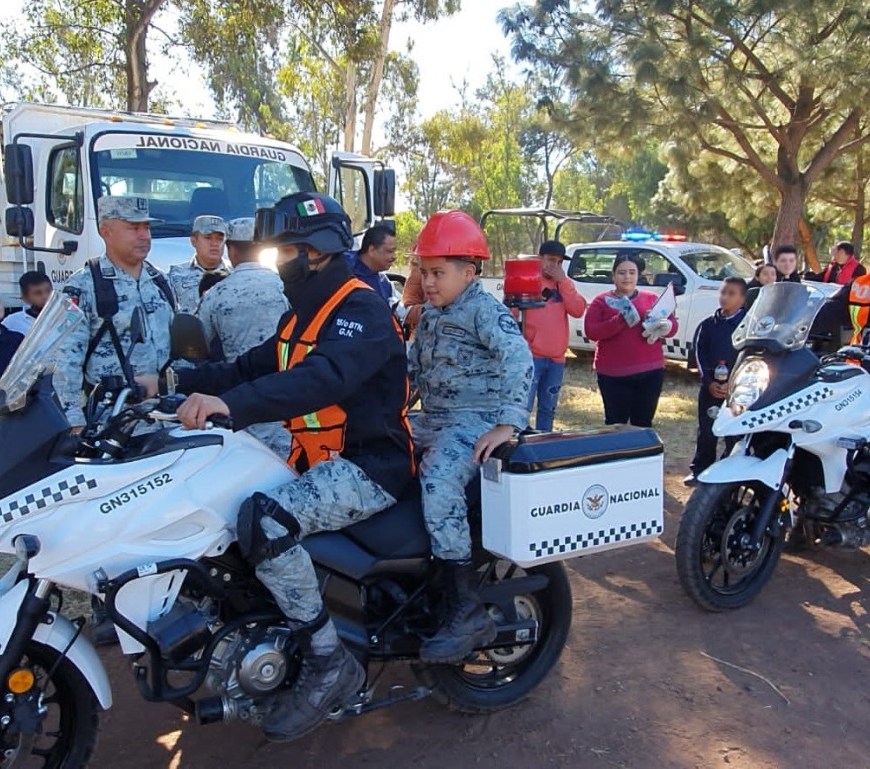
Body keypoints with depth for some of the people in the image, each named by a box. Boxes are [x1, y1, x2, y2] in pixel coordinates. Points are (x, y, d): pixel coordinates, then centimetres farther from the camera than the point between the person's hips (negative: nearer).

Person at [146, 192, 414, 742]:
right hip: (319, 460, 10)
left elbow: (323, 378, -33)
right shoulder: (303, 314, 19)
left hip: (370, 465, -10)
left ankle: (330, 663, -17)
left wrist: (230, 404, -45)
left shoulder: (361, 308, -14)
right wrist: (174, 382, 4)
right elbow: (253, 368, 16)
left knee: (266, 523, -31)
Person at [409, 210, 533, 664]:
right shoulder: (430, 314, 18)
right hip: (432, 420, 10)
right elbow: (414, 368, 25)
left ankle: (468, 613, -27)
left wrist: (507, 425, -32)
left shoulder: (484, 310, -9)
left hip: (476, 420, -9)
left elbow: (520, 362, -23)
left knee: (437, 481, -34)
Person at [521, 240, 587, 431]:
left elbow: (578, 311, -1)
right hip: (531, 356, -6)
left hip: (557, 358, 6)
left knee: (548, 409, 15)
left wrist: (563, 281, -6)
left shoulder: (565, 283, 14)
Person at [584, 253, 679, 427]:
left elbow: (673, 325, 9)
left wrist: (662, 326, -16)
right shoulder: (601, 301, 4)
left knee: (643, 423, 9)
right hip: (613, 374, -2)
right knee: (616, 425, 2)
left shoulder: (651, 298, 10)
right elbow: (590, 331, -8)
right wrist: (620, 320, -22)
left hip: (650, 372, 2)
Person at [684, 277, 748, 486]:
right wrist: (709, 382, -9)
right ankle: (699, 470, 19)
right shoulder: (707, 325, 7)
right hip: (710, 386, 3)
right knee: (706, 431, 8)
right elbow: (700, 354, 3)